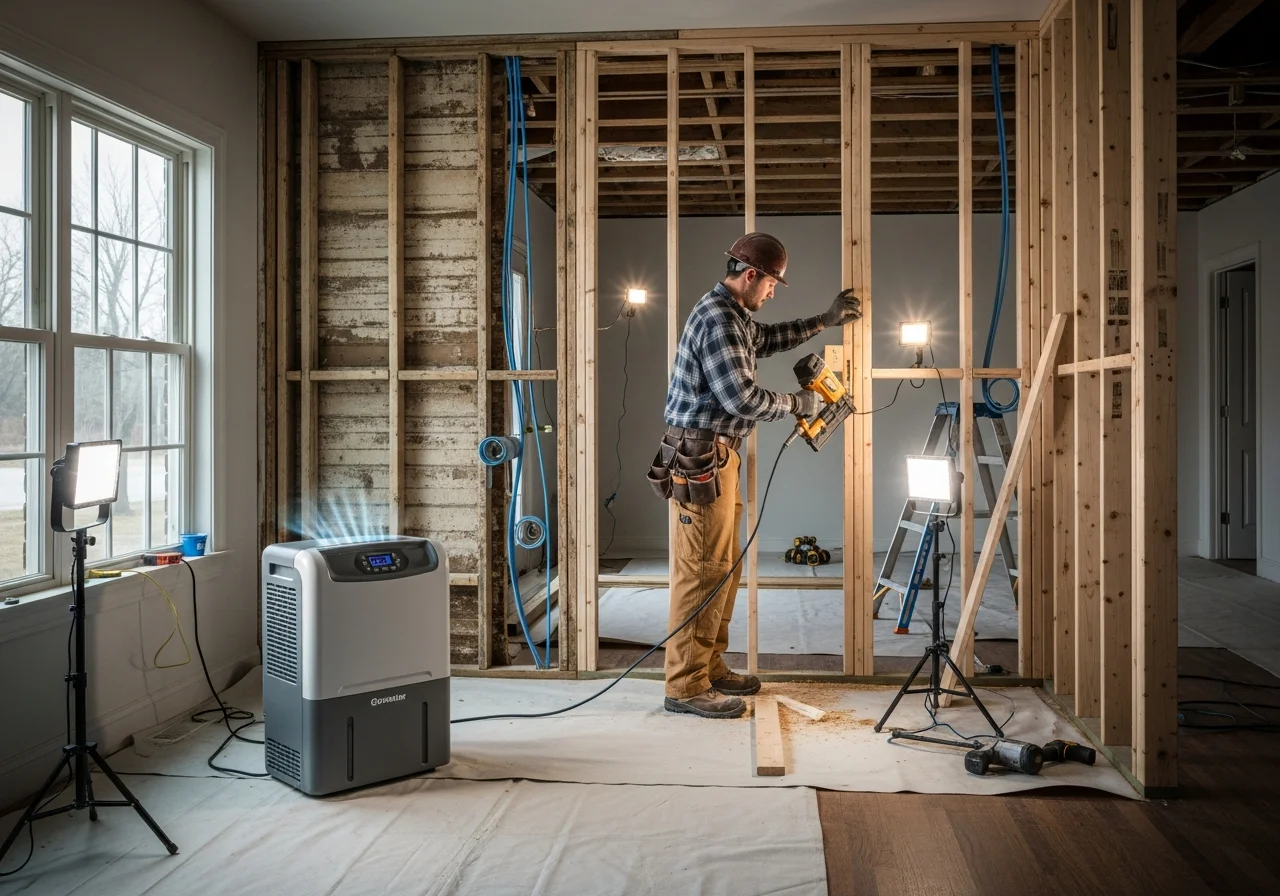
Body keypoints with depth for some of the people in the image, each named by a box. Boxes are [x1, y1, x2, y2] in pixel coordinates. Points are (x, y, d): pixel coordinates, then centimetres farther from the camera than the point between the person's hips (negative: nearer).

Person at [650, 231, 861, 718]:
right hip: (699, 458, -11)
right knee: (703, 570, -8)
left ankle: (710, 667, 23)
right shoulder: (717, 320, -16)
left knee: (724, 567, 14)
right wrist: (797, 403, -5)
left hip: (716, 457, 11)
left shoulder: (732, 315, 18)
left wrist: (825, 321, 33)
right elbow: (743, 399, -20)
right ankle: (685, 686, -2)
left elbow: (767, 338, 38)